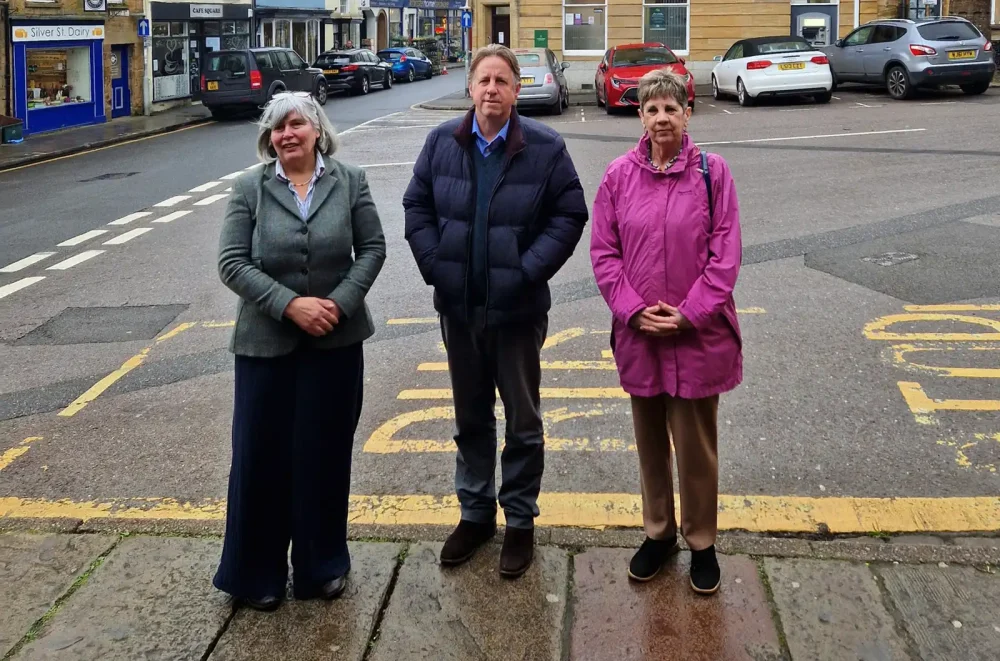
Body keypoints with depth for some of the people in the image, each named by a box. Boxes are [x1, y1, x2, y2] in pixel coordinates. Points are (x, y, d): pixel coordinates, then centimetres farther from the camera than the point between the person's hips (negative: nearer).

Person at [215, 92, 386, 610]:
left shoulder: (350, 181, 3)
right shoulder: (249, 189, -1)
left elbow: (372, 248, 2)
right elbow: (232, 263, -6)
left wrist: (340, 302, -12)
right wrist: (290, 304, -16)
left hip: (336, 339, 1)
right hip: (266, 341, -1)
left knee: (324, 452, 9)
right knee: (261, 452, 4)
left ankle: (321, 566, 26)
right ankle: (257, 572, 20)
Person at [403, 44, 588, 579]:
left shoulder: (545, 148, -8)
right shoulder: (442, 143, 0)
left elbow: (569, 215, -7)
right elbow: (417, 207, 6)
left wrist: (528, 271, -14)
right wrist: (436, 268, -5)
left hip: (517, 308, -3)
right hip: (458, 307, 3)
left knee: (523, 421, 9)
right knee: (471, 419, 17)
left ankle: (520, 522, 24)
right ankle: (475, 513, 32)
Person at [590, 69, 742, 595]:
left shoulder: (711, 172, -6)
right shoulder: (620, 176, 0)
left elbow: (725, 254, -7)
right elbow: (603, 251, 1)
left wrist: (687, 315, -14)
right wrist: (635, 310, -10)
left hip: (698, 335, -2)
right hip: (639, 335, 2)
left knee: (696, 446, 6)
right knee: (649, 442, 15)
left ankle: (702, 542, 24)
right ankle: (658, 533, 33)